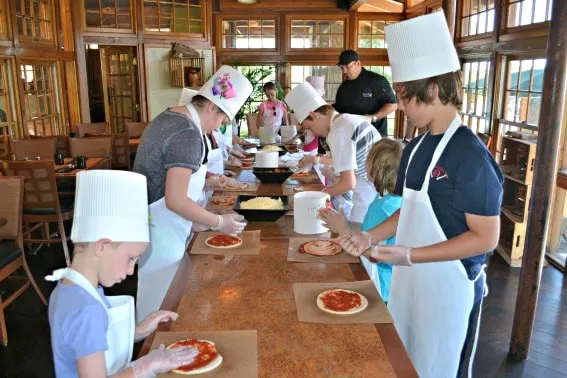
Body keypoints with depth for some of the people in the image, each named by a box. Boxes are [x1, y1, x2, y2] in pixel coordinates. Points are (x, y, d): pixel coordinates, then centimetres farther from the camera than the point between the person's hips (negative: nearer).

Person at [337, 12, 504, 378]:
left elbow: (486, 238, -21)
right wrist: (370, 236, -1)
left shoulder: (471, 156, -21)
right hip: (409, 281, 7)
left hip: (449, 288, -7)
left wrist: (409, 255, -24)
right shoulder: (415, 148, 3)